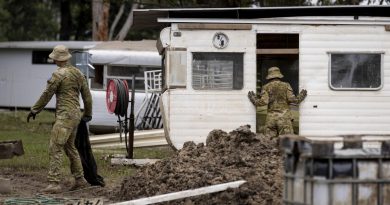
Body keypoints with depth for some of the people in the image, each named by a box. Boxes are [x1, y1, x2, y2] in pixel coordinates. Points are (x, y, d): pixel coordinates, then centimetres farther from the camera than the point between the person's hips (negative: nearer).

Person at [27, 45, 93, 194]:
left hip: (65, 116, -9)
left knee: (55, 148, -12)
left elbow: (46, 95, -8)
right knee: (69, 147, 23)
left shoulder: (58, 74, -12)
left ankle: (54, 184, -20)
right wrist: (88, 114, 32)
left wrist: (34, 110, 3)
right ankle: (80, 180, 28)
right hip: (75, 115, 9)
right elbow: (87, 95, 18)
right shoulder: (78, 73, 12)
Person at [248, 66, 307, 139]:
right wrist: (301, 96, 12)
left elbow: (263, 102, -7)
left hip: (271, 118, 1)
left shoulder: (266, 87, 5)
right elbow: (292, 99, -5)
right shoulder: (286, 86, 5)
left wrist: (253, 98, 11)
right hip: (284, 118, -1)